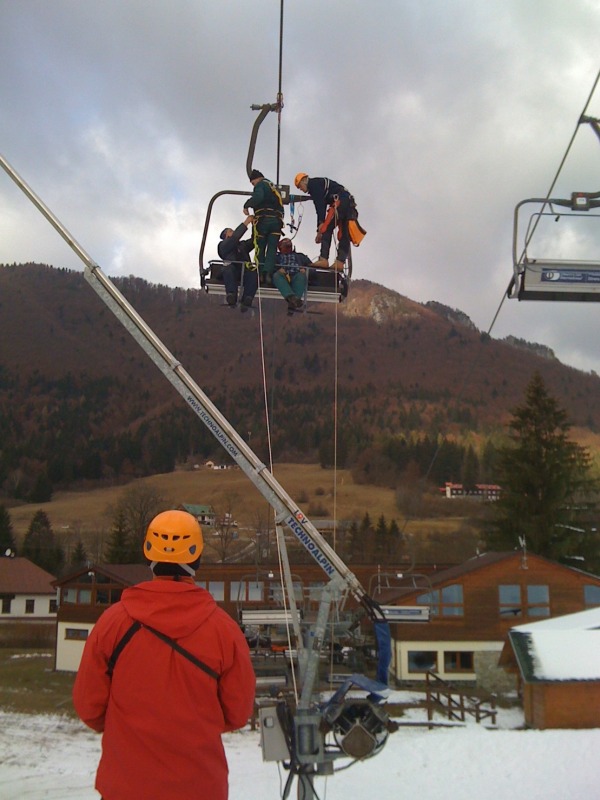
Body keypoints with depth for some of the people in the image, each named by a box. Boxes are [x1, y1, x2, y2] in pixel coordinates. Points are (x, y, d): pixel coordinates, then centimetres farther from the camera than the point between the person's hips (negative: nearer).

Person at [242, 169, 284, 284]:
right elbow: (281, 208, 25)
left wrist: (246, 205, -7)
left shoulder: (261, 185, 5)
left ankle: (260, 273, -7)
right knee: (272, 249, -5)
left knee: (260, 249, 0)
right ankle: (268, 273, -21)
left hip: (263, 220, -5)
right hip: (277, 221, 5)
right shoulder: (275, 189, 30)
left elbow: (258, 197, -17)